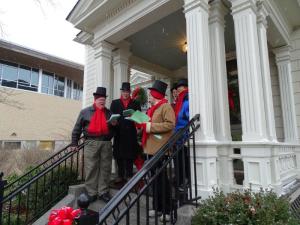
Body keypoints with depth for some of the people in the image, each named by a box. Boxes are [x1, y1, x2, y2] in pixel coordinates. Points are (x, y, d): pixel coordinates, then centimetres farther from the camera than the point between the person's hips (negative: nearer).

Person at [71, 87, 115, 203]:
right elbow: (77, 128, 7)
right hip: (91, 143, -2)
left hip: (106, 143, 3)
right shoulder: (85, 112, 5)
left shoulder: (109, 113, 13)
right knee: (91, 169, 0)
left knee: (105, 168, 6)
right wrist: (74, 143, 6)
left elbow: (113, 127, 19)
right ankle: (91, 193, 11)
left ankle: (103, 192, 16)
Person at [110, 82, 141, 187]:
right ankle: (120, 176, 16)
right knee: (119, 156, 5)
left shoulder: (135, 103, 12)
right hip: (118, 132, 1)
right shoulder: (115, 103, 14)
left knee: (130, 156, 3)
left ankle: (129, 176, 13)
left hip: (131, 133, -1)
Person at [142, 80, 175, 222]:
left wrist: (151, 127, -20)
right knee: (155, 179, 13)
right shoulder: (153, 108, 19)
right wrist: (144, 124, 11)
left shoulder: (166, 106, -9)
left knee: (162, 179, -2)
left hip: (161, 149, -9)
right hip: (152, 148, 9)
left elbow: (170, 124, -22)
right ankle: (157, 207, 25)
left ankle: (167, 211, 11)